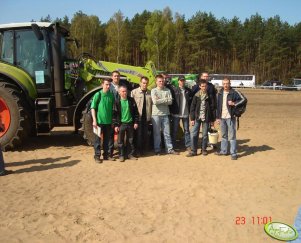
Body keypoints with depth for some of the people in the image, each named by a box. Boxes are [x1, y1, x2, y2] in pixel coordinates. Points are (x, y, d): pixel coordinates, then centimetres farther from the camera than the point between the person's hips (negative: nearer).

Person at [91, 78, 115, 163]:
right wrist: (94, 120, -12)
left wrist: (112, 120, 11)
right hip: (99, 121, -4)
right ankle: (97, 156, 12)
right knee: (98, 139, 4)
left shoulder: (111, 95, 5)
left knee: (107, 139, 12)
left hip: (108, 121, 4)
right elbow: (93, 108, -6)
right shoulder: (98, 95, -6)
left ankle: (107, 155, 23)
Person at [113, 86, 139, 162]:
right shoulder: (117, 102, -3)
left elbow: (136, 112, 5)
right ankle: (121, 155, 14)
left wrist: (136, 122, 0)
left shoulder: (131, 100, 2)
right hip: (121, 124, -2)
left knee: (131, 140, 10)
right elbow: (115, 114, -4)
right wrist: (116, 125, -7)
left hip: (130, 123, 2)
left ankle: (131, 154, 21)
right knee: (120, 141, 4)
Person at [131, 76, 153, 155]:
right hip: (138, 117, -3)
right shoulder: (134, 92, -4)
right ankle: (138, 150, 15)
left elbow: (152, 104, 6)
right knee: (138, 134, 4)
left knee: (145, 134, 11)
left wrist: (151, 115, -1)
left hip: (147, 117, 3)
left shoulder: (150, 93, 6)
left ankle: (145, 149, 22)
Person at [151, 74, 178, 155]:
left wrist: (160, 100, -13)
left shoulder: (167, 90, 5)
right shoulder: (153, 91, -1)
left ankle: (169, 149, 16)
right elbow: (155, 101, -16)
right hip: (156, 115, -2)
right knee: (157, 133, 6)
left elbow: (170, 101, -6)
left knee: (167, 133, 8)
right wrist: (165, 99, -9)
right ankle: (157, 150, 16)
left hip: (165, 114, 2)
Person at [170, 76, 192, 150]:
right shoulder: (174, 89, -4)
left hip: (185, 113, 3)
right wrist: (171, 110, -7)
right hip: (176, 113, -3)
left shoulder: (188, 90, 6)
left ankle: (188, 145, 17)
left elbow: (190, 101, 9)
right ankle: (173, 146, 15)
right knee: (175, 130, 6)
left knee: (186, 130, 9)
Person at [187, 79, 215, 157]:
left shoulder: (209, 96, 0)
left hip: (206, 118, 0)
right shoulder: (196, 95, 0)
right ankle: (193, 151, 6)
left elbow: (212, 107, 3)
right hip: (197, 118, 0)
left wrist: (212, 119, 1)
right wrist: (192, 118, -4)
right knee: (194, 134, -2)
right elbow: (192, 107, 1)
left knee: (205, 135, 7)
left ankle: (204, 150, 23)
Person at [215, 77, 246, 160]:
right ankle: (223, 151, 26)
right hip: (222, 117, 5)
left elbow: (243, 99, -5)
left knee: (232, 135, -4)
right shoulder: (220, 93, 9)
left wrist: (234, 103, -17)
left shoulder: (234, 92, -5)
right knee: (224, 135, 15)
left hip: (230, 117, -5)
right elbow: (218, 106, 12)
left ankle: (233, 153, 2)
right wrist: (217, 117, 10)